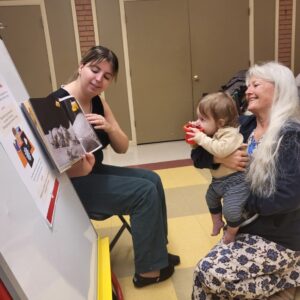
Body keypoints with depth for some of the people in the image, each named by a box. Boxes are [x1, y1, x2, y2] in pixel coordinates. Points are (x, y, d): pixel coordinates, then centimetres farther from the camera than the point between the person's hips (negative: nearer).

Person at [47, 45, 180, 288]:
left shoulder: (99, 102, 3)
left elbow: (122, 148, 1)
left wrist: (109, 127, -17)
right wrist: (81, 165, -39)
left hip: (93, 171, 9)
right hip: (69, 185, -9)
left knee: (152, 179, 3)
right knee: (144, 192, -15)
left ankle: (157, 251, 16)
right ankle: (147, 270, 2)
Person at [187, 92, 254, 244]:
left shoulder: (230, 133, -24)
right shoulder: (213, 132, 3)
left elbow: (221, 150, -41)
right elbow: (204, 152, 12)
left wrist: (201, 139, -33)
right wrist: (194, 136, -6)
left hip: (235, 180, -10)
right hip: (218, 179, 10)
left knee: (231, 210, -17)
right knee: (211, 198, 29)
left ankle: (231, 233, 16)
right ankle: (217, 222, 54)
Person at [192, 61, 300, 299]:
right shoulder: (244, 125, 1)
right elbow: (202, 158, -2)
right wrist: (219, 157, -23)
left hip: (279, 239, -7)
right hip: (247, 227, 7)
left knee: (210, 275, -15)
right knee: (206, 273, 0)